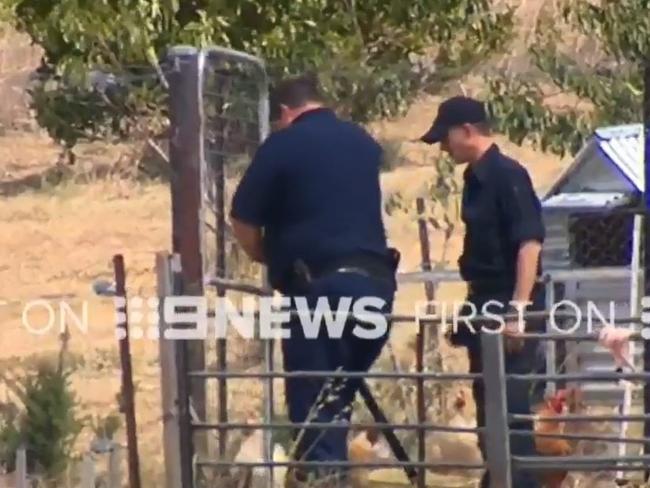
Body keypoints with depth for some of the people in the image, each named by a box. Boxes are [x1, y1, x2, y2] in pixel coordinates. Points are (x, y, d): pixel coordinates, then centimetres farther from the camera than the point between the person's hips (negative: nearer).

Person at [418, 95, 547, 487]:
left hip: (509, 307, -10)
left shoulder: (507, 175, -15)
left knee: (511, 406, -10)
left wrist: (518, 310, -26)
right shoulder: (476, 178, 12)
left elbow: (530, 243, -21)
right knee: (489, 404, 14)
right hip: (486, 306, 10)